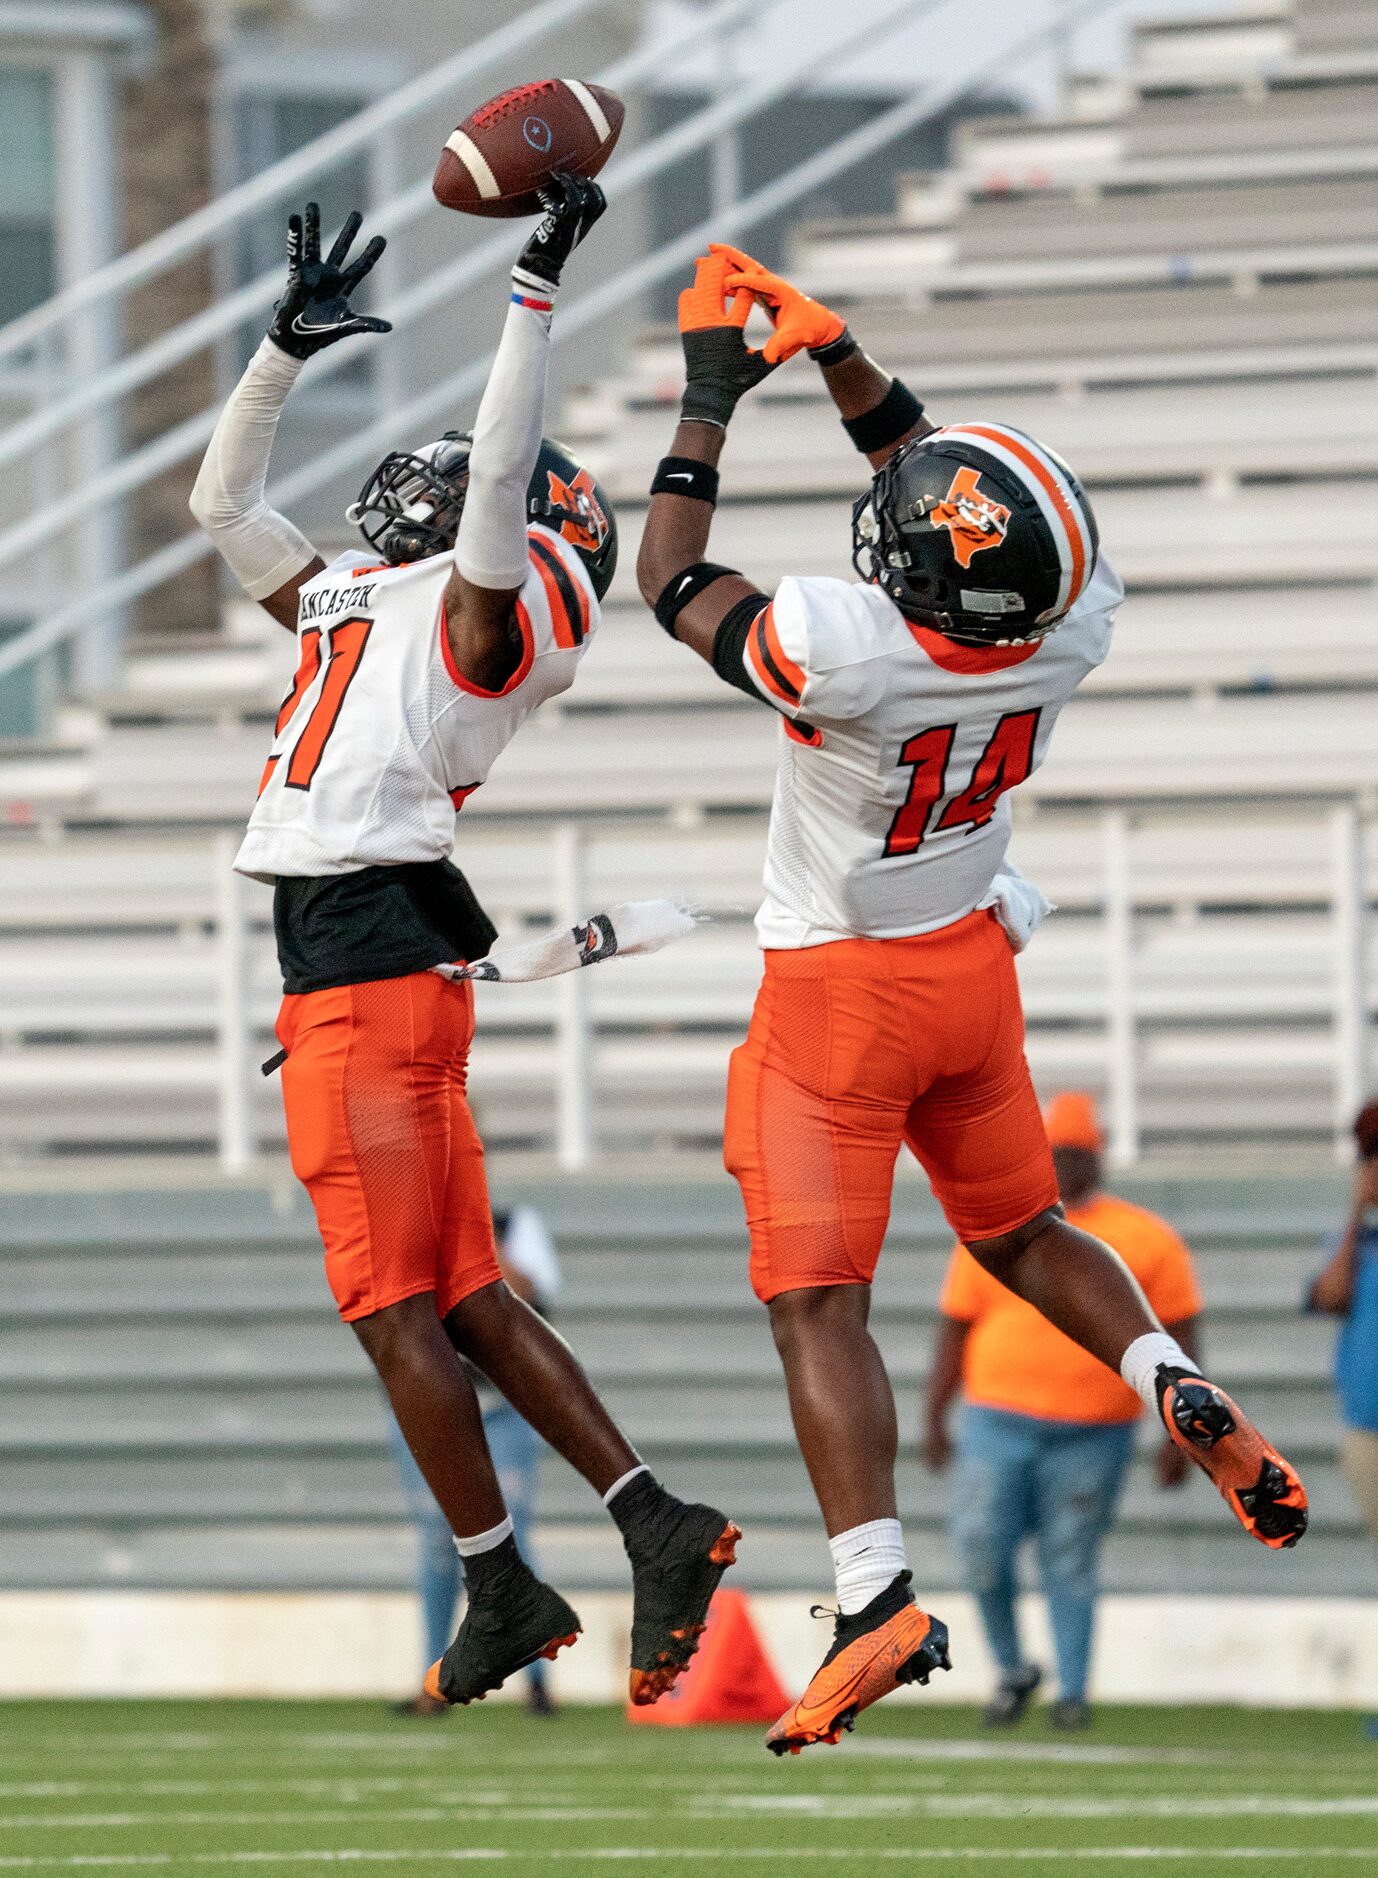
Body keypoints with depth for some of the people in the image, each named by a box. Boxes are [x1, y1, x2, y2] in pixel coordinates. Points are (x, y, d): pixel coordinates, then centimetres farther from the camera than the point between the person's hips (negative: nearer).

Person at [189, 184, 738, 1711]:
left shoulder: (484, 610, -2)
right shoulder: (352, 604, 21)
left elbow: (501, 464, -18)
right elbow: (223, 501, 30)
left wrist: (534, 289, -16)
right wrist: (287, 347, 22)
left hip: (369, 965, -9)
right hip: (357, 967, 9)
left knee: (397, 1307, -5)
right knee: (461, 1297, 8)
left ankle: (501, 1596, 1)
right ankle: (659, 1528, 8)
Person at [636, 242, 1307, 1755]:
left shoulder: (849, 652, -33)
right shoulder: (1067, 630, -17)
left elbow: (671, 581, -14)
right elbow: (938, 476, 4)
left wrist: (709, 397, -6)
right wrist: (835, 355, 4)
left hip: (837, 990, -6)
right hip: (972, 962, 6)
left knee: (817, 1301, -6)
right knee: (1020, 1230, 26)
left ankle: (877, 1597, -19)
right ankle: (1182, 1394, 4)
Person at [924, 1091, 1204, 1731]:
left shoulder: (1146, 1240, 3)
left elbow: (1180, 1339, 3)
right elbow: (954, 1331, 11)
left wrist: (1178, 1433, -2)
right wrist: (934, 1420, 6)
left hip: (1094, 1434, -2)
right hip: (998, 1422, 2)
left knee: (1071, 1566, -1)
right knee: (981, 1547, -7)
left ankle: (1072, 1691, 8)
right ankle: (1012, 1670, 14)